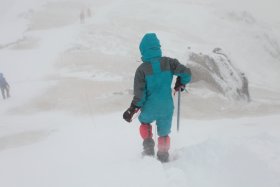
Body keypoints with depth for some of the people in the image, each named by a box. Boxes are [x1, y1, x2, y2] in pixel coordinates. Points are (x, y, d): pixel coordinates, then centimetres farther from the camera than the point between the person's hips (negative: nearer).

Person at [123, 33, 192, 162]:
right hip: (167, 109, 1)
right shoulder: (168, 63, -9)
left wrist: (132, 109, -2)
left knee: (144, 122, 31)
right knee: (164, 133, 23)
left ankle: (148, 146, 17)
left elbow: (139, 94, -14)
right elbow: (186, 73, -9)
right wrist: (180, 85, 11)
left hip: (150, 109, -1)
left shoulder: (142, 69, -14)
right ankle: (163, 156, 27)